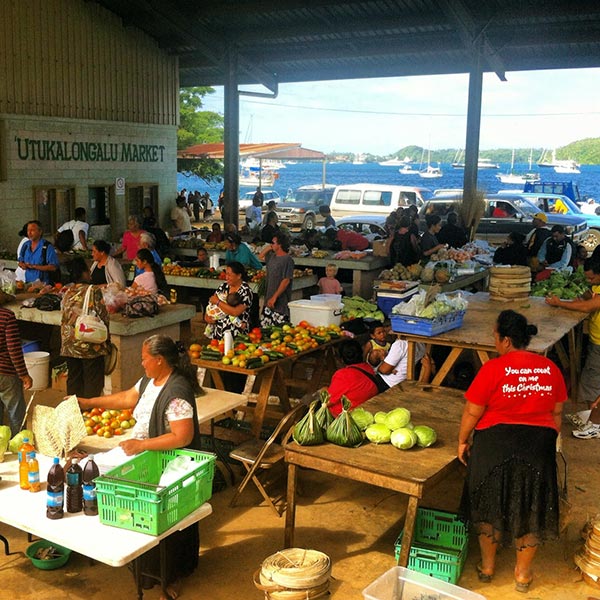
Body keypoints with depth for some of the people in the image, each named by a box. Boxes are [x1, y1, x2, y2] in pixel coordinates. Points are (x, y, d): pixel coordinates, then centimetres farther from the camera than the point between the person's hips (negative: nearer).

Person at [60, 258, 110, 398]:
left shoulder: (67, 293, 4)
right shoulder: (94, 291, -12)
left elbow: (63, 317, 9)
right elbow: (103, 316, -12)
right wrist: (106, 338, 2)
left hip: (69, 345, 6)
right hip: (90, 346, -5)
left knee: (73, 378, 14)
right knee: (92, 381, 4)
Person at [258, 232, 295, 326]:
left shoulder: (287, 260, -15)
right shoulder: (272, 256, 12)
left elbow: (286, 281, -20)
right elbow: (261, 257, 31)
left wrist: (274, 297, -21)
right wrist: (268, 248, 12)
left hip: (280, 304, -9)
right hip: (268, 301, 9)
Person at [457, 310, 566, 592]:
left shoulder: (493, 368, -15)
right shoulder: (550, 368, -1)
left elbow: (472, 412, -11)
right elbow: (556, 413, 7)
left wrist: (463, 441, 4)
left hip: (496, 445, -3)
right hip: (539, 445, 3)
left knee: (490, 504, 16)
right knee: (531, 508, 17)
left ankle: (488, 565, 30)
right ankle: (523, 572, 30)